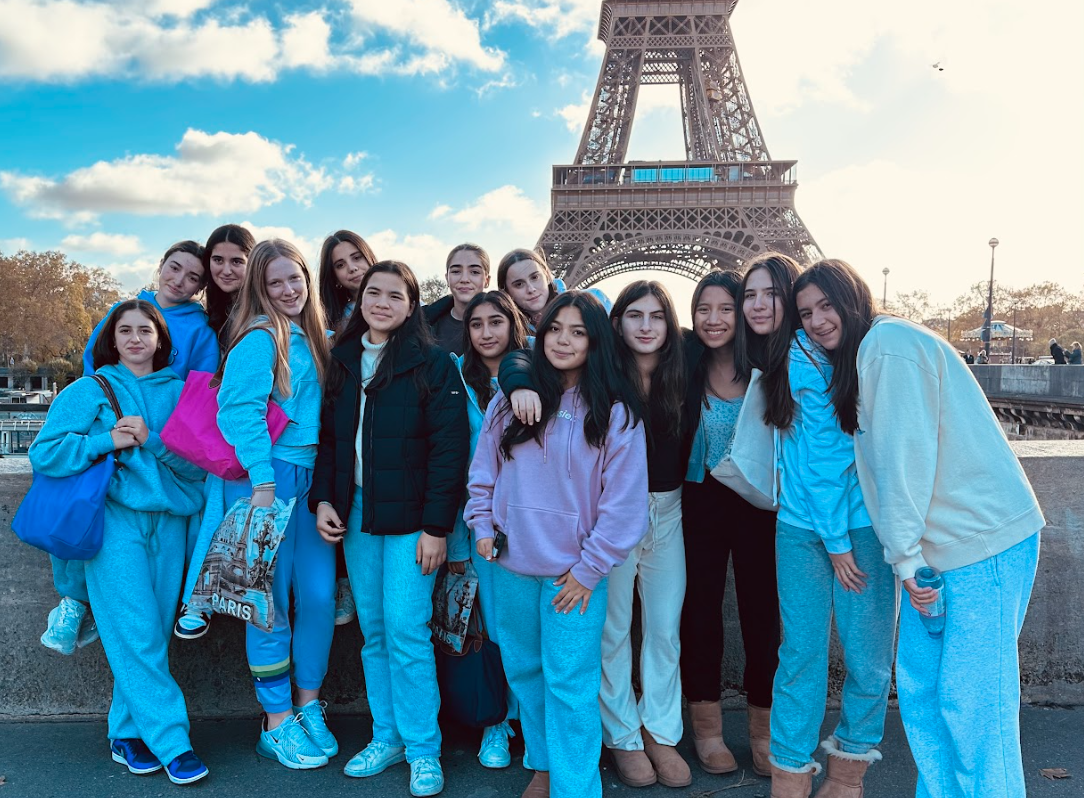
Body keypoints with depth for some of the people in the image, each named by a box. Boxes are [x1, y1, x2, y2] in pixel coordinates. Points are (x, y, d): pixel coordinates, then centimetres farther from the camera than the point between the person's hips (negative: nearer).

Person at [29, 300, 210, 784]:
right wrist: (107, 441, -11)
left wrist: (152, 440, -12)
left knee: (152, 632, 4)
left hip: (168, 520, 3)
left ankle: (128, 734, 18)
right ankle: (171, 741, -1)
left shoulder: (178, 393, 11)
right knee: (136, 634, -7)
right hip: (115, 519, -3)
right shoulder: (90, 390, 6)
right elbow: (44, 453, -1)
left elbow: (199, 463, 3)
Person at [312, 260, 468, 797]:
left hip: (409, 517, -5)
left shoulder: (432, 364, -6)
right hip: (355, 512, 5)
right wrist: (322, 499, 0)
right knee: (372, 631, 10)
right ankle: (387, 737, 24)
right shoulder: (342, 360, 10)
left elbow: (449, 448, -11)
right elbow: (327, 436, 13)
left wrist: (436, 526, -15)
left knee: (405, 629, -6)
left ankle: (423, 749, 9)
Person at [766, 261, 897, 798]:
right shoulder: (804, 360, -6)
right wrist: (835, 542, -6)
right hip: (804, 527, -1)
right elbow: (819, 457, -7)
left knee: (869, 657, 3)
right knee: (801, 652, 2)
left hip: (866, 526, 2)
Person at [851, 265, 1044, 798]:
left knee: (969, 699, -4)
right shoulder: (865, 354, 16)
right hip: (938, 546, 10)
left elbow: (906, 454, -20)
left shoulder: (890, 344, -14)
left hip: (982, 541, -10)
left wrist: (904, 553, -15)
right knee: (918, 681, 14)